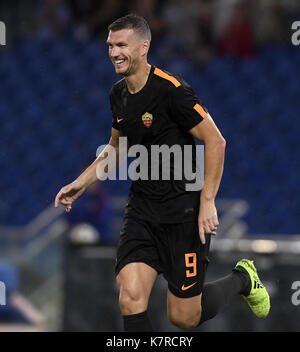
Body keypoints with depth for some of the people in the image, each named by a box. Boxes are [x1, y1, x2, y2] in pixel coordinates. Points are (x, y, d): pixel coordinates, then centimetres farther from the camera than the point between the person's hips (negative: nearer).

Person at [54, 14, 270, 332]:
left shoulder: (170, 89, -17)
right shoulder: (118, 94, 7)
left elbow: (215, 141, -16)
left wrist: (207, 202, -20)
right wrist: (81, 182, 14)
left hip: (183, 211, -6)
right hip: (141, 210, 6)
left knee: (184, 317, 2)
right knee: (131, 299, -14)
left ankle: (242, 279, 31)